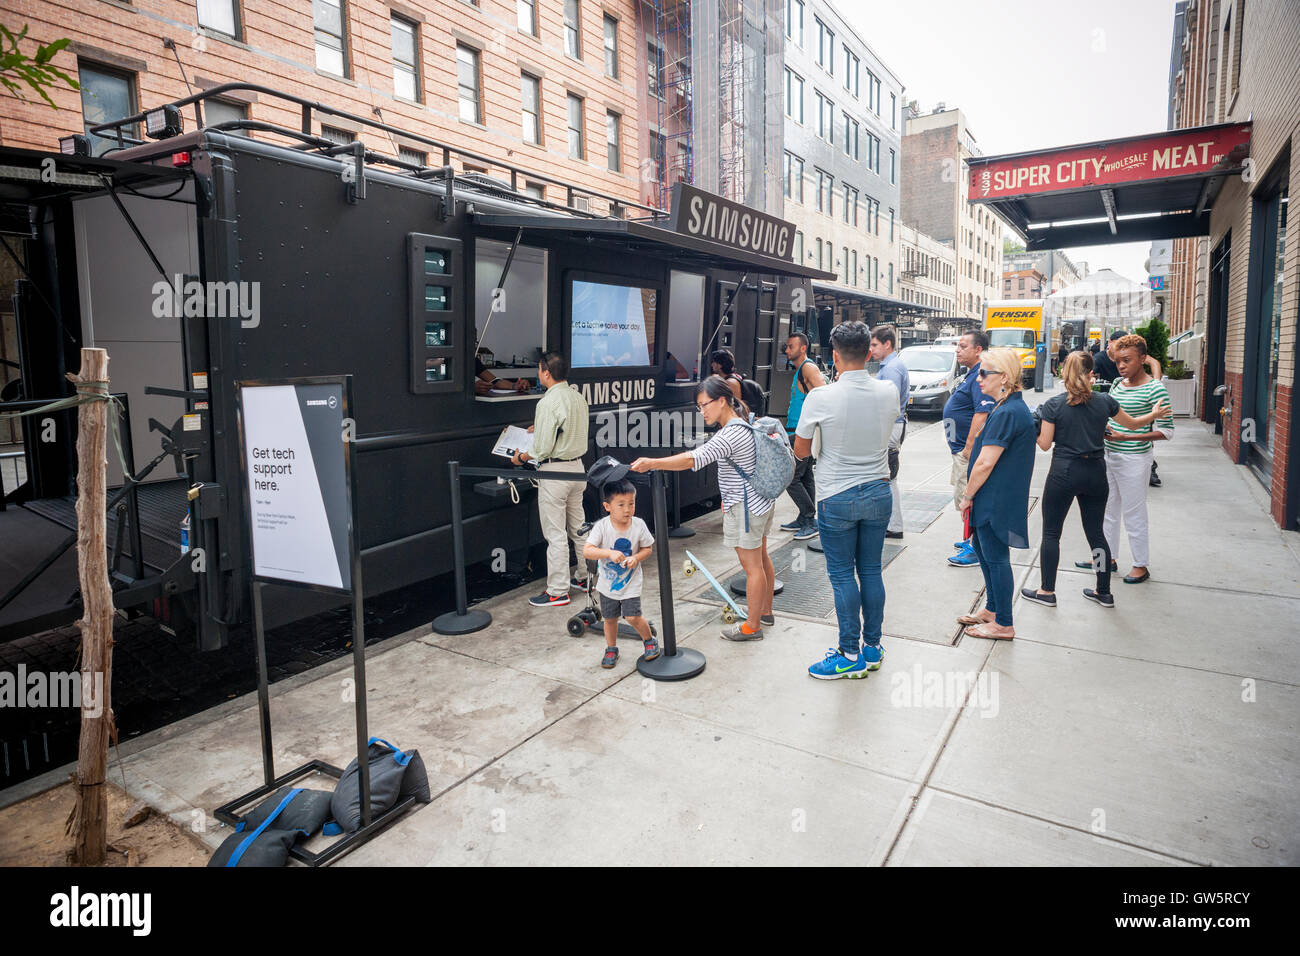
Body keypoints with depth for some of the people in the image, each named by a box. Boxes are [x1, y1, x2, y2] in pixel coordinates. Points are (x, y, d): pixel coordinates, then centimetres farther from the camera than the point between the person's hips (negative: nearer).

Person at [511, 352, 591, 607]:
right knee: (578, 526, 19)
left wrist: (521, 457, -2)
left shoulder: (548, 403, -19)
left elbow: (542, 449, -20)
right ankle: (586, 576, 31)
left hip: (554, 471, -8)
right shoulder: (578, 397, 6)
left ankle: (557, 591, 6)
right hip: (577, 465, 8)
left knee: (555, 534, -1)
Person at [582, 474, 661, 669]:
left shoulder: (638, 525, -15)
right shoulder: (602, 526, -19)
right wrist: (609, 553, -39)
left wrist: (636, 558, -22)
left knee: (633, 617, -8)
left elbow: (648, 548, -1)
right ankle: (611, 650, 37)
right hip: (607, 582, 1)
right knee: (610, 618, 14)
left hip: (631, 582, -1)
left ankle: (649, 640, 21)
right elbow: (586, 551, -25)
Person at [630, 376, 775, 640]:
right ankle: (765, 610, 36)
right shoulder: (742, 425, 7)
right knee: (761, 558, 21)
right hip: (760, 499, 11)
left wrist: (651, 464, -35)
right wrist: (729, 499, 22)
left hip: (746, 507, -11)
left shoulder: (731, 434, -26)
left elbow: (694, 459, -33)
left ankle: (752, 626, 12)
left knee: (752, 566, 0)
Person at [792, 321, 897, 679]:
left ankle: (850, 655, 13)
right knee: (871, 571, 14)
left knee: (843, 576, 5)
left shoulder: (820, 398, -17)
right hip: (878, 492, 5)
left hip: (837, 498, -4)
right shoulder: (888, 393, -3)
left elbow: (801, 451, -5)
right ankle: (873, 647, 25)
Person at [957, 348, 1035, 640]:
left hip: (996, 501, -10)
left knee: (995, 558, 1)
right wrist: (972, 495, 19)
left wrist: (967, 495, -11)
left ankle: (1003, 625, 14)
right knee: (982, 550, 21)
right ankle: (992, 609, 36)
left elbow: (985, 463, -24)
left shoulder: (1006, 413, -23)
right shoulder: (1015, 408, 11)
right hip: (997, 499, 10)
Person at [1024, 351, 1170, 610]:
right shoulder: (1105, 401, 1)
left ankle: (1047, 591, 10)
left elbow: (1045, 444, -7)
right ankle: (1103, 592, 22)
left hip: (1063, 472, -4)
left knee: (1051, 532, 6)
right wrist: (1155, 414, 36)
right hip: (1096, 472, 4)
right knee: (1096, 532, 13)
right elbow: (1132, 424, 17)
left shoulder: (1053, 405, -9)